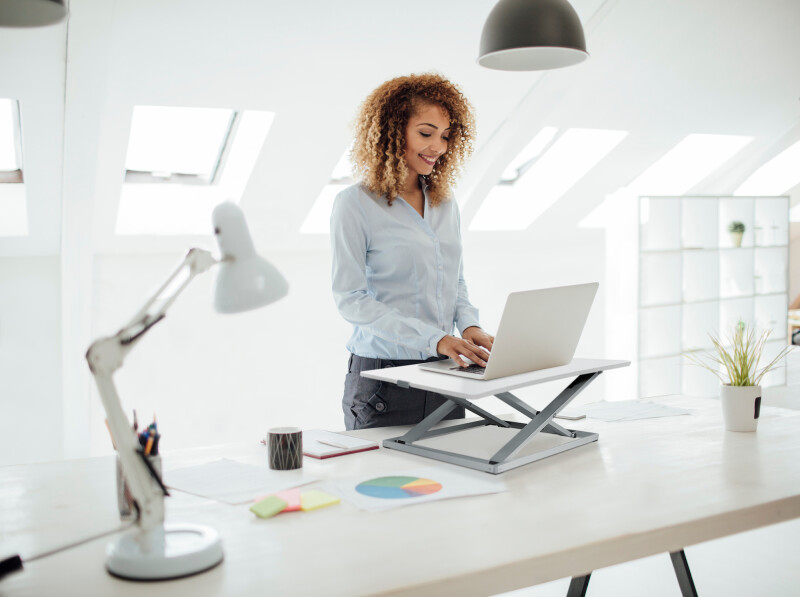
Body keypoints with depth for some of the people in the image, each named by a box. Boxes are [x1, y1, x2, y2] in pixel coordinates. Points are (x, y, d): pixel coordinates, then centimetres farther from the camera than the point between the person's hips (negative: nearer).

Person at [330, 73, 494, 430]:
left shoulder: (446, 205, 10)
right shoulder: (354, 205, -8)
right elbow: (350, 299, -14)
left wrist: (470, 326, -4)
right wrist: (434, 339, -22)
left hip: (445, 375, 6)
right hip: (383, 376, -5)